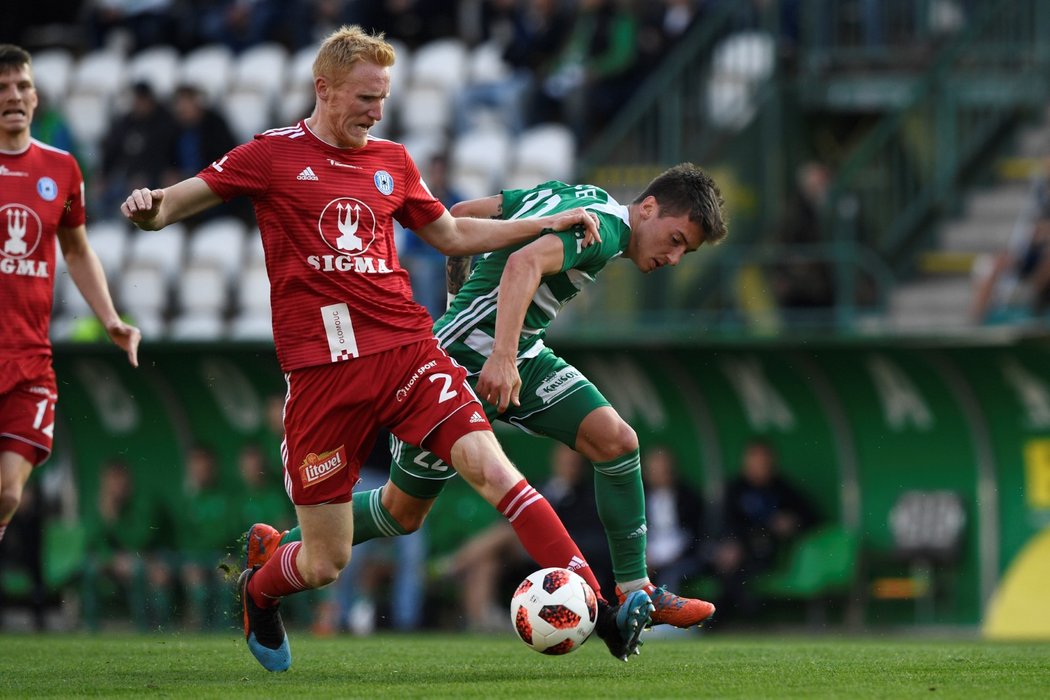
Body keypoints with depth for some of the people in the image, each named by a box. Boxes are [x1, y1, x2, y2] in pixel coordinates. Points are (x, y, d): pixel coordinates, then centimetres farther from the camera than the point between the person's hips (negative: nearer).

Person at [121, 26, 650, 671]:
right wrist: (150, 209, -20)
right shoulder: (274, 156, 3)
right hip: (321, 370, -3)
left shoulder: (392, 161, 16)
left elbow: (451, 234, 29)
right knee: (326, 562, 1)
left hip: (406, 349, 3)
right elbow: (183, 200, 5)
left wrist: (550, 224, 22)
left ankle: (598, 610, -23)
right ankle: (257, 594, 37)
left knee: (491, 468, -20)